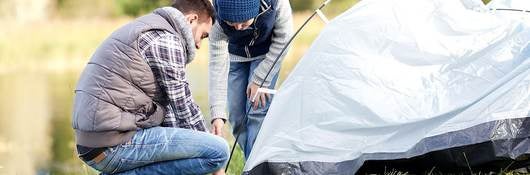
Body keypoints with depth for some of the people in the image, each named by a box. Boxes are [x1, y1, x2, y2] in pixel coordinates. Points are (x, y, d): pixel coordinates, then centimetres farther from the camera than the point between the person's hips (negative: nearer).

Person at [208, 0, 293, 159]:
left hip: (266, 54, -1)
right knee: (237, 116, -2)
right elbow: (217, 67, -35)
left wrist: (259, 80, -22)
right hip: (236, 56, 2)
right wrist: (217, 115, -42)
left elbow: (282, 40, -24)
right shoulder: (218, 22, -37)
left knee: (257, 110, -17)